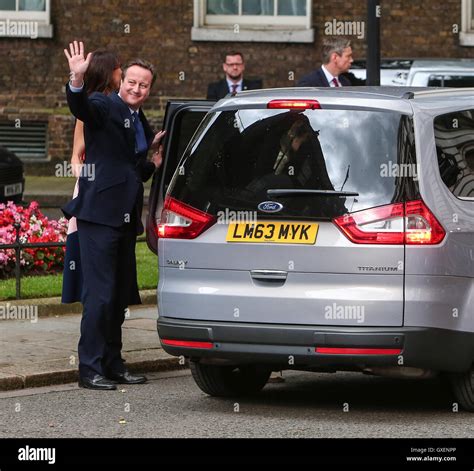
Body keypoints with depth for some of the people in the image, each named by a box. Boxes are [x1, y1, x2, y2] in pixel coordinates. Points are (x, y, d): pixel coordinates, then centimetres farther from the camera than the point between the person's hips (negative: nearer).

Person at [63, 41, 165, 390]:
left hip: (126, 218, 8)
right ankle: (90, 369, -5)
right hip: (100, 215, -8)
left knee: (121, 295, 12)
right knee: (100, 293, -9)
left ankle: (113, 364, 20)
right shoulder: (105, 107, -5)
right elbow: (81, 107, -29)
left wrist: (155, 164, 7)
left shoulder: (142, 124, 18)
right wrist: (77, 80, -47)